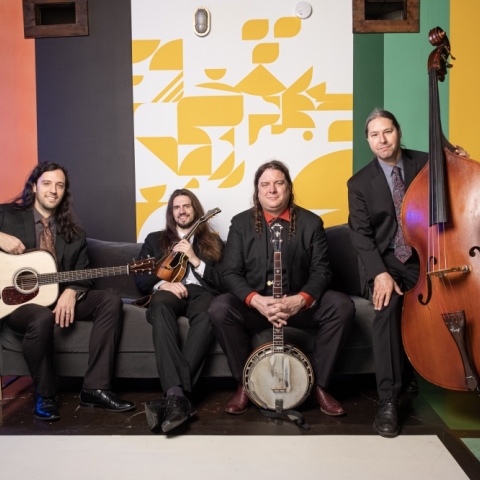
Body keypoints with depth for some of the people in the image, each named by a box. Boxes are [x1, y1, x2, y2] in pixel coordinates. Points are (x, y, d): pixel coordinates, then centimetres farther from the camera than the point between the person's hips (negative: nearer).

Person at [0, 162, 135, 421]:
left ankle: (95, 387, -17)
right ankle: (44, 396, -12)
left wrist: (71, 293, -17)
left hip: (60, 297, 5)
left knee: (110, 301, -15)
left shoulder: (74, 233, 11)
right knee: (43, 317, -38)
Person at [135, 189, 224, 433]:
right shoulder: (155, 239, 26)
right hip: (168, 292, 1)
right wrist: (162, 283, -8)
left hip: (201, 292, 0)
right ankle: (177, 393, -52)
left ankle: (174, 395, -48)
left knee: (208, 314, -39)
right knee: (160, 306, -39)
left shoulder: (214, 242, 24)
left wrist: (194, 259, -2)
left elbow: (221, 281, 10)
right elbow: (140, 277, 14)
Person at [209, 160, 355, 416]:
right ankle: (246, 383, -7)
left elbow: (321, 270, -5)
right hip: (254, 305, 0)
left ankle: (319, 384, -5)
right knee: (219, 308, -28)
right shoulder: (241, 223, 0)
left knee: (342, 306, -24)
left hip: (300, 303, 1)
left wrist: (300, 300, -26)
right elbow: (230, 272, -7)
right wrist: (256, 300, -26)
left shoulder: (311, 222, 1)